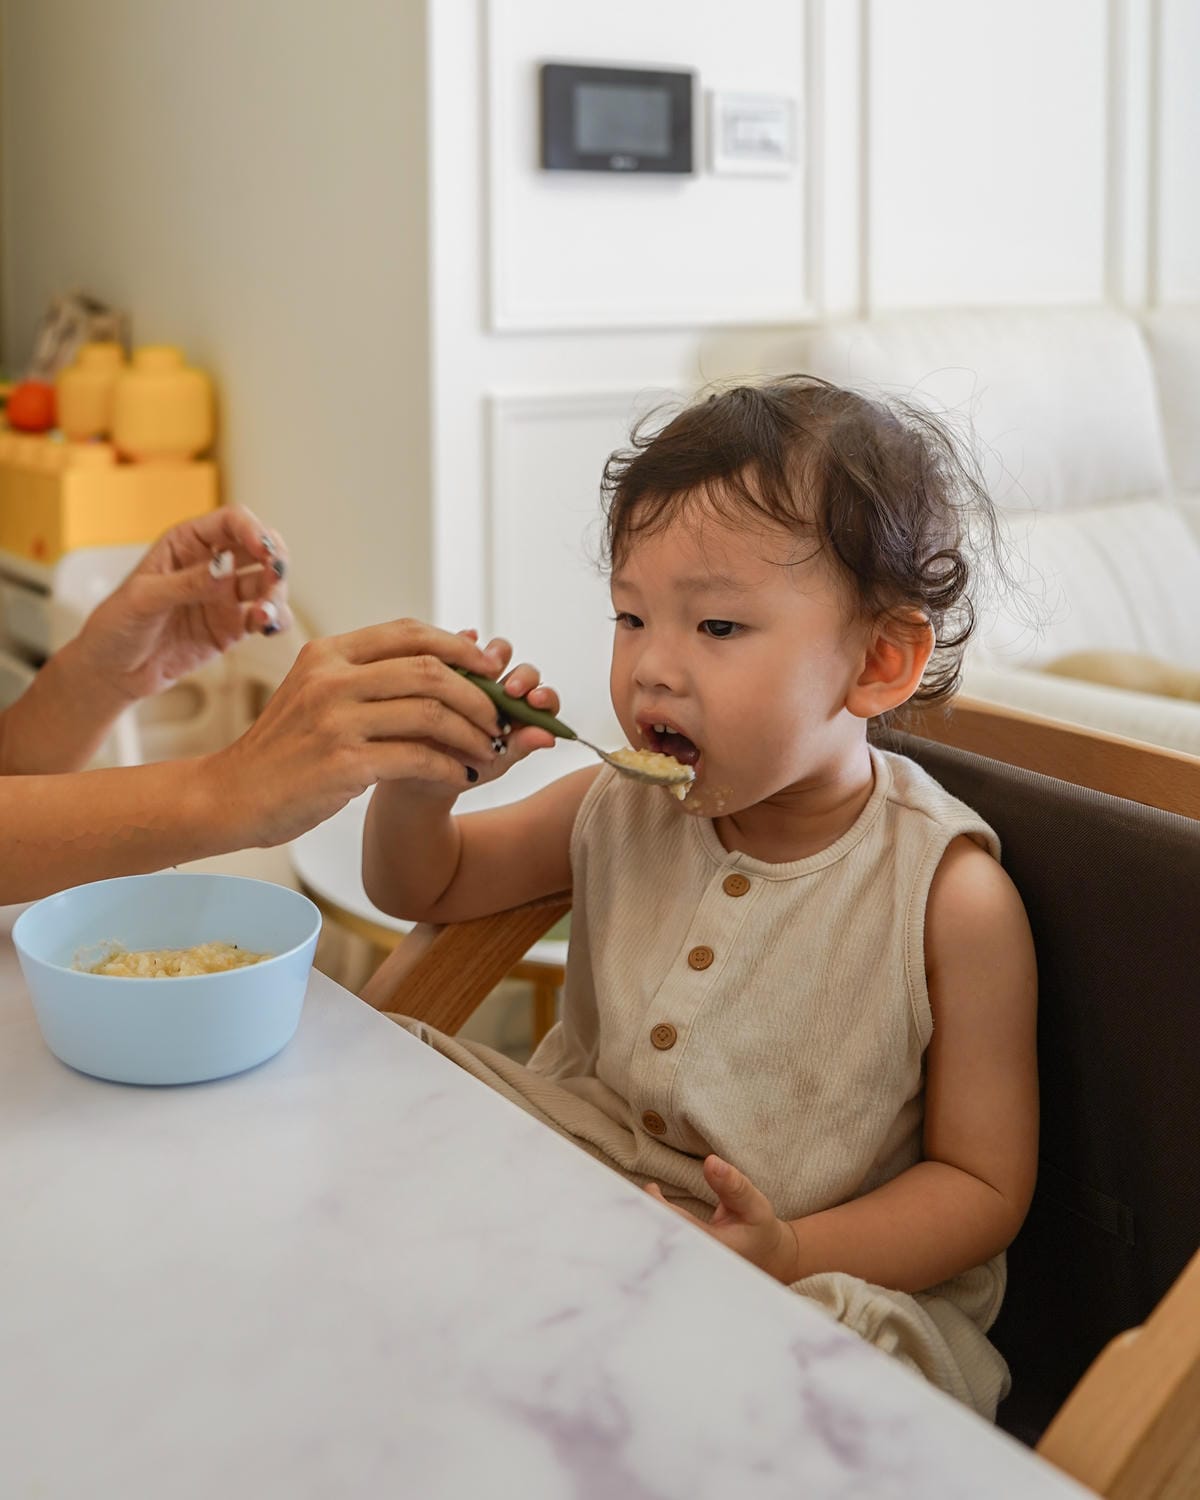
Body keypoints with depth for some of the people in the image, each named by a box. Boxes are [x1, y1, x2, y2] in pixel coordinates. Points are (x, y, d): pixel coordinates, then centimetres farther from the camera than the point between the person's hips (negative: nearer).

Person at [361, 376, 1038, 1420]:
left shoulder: (949, 894, -14)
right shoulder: (621, 808, 1)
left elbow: (984, 1184, -8)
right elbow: (421, 886, 15)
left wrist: (793, 1254, -26)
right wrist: (425, 777, -9)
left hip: (839, 1276, -5)